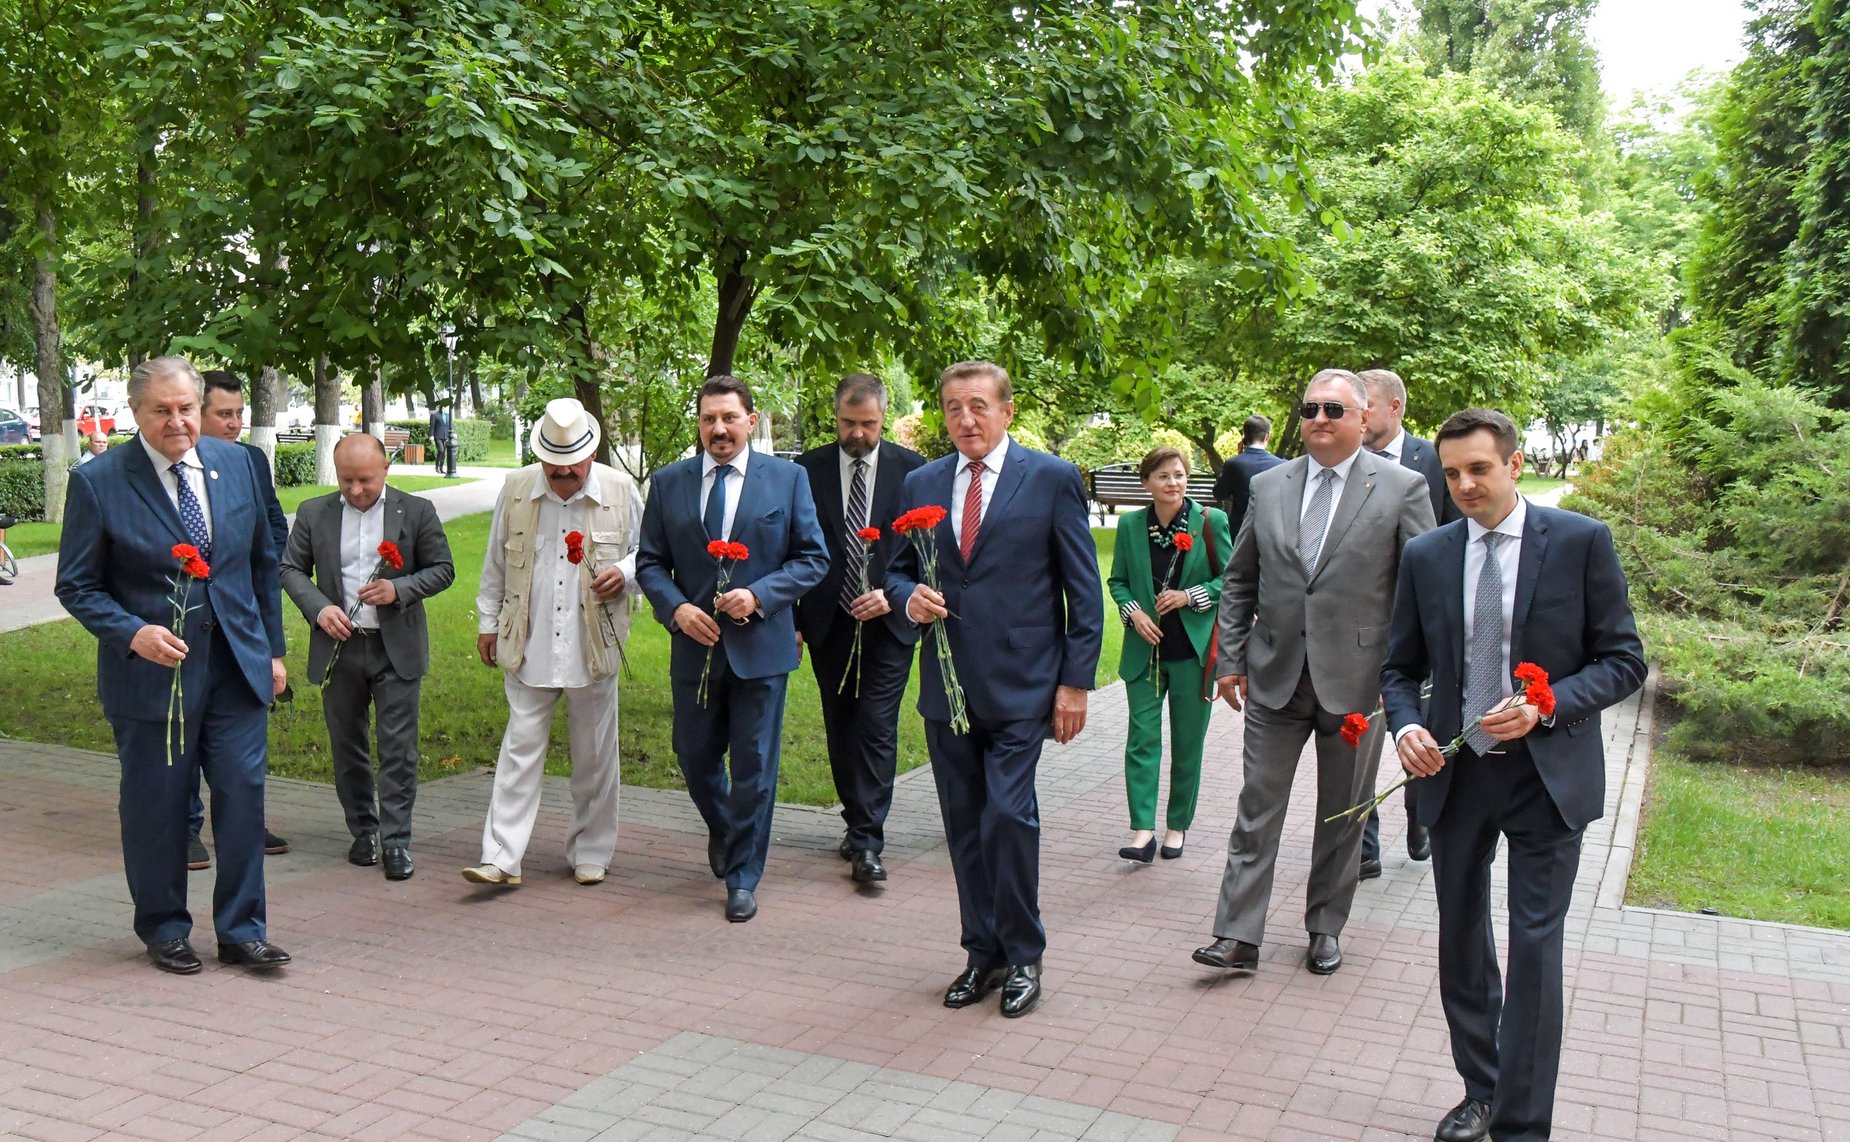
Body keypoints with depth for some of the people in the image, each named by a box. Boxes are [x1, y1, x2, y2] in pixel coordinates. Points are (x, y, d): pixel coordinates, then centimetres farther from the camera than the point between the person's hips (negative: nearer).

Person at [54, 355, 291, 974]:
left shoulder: (236, 464, 4)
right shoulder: (98, 481, -7)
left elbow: (263, 562, 12)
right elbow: (76, 585, -3)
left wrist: (273, 648, 11)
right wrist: (133, 633, -20)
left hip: (237, 665, 3)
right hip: (151, 671, -3)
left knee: (243, 796, 4)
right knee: (156, 808, 9)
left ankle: (241, 930, 18)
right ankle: (164, 930, 27)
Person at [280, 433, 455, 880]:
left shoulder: (416, 511, -1)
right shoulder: (313, 513, 4)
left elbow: (442, 569, 3)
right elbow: (291, 569, 7)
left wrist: (399, 589, -14)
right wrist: (318, 607, -10)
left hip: (397, 649, -2)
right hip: (338, 647, 2)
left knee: (398, 748, -2)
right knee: (347, 748, 11)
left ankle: (396, 841, 4)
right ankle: (363, 832, 26)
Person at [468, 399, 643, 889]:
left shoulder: (621, 491, -2)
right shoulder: (515, 489, 3)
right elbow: (495, 562, 13)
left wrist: (623, 573, -13)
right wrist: (487, 622, 14)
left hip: (593, 645, 0)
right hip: (528, 645, 1)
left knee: (594, 753, 8)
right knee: (521, 747, -1)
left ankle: (590, 854, 22)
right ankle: (501, 858, 2)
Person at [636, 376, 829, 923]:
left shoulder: (787, 478, -1)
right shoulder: (668, 482, 5)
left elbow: (813, 558, -1)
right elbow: (650, 562, 7)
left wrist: (759, 595, -15)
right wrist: (675, 607, -13)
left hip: (761, 646, -2)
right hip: (695, 645, 2)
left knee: (754, 766, 3)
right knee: (694, 756, 13)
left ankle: (743, 877, 17)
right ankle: (723, 832, 43)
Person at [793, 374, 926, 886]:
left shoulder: (910, 469, -1)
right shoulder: (809, 469, 2)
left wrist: (892, 594, -14)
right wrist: (792, 621, 1)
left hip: (887, 621, -2)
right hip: (828, 624, 2)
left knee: (877, 729, -8)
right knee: (840, 728, 12)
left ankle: (868, 843, -5)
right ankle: (857, 824, 27)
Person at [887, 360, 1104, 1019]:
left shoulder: (1052, 480, -2)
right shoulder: (922, 485, 10)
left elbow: (1083, 590, -1)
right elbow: (898, 570, 18)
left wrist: (1075, 682, -7)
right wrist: (909, 596, -7)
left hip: (1020, 685, -4)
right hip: (946, 686, 4)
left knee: (1009, 815, -10)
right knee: (965, 827, 10)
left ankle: (1023, 956, 9)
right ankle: (983, 953, 24)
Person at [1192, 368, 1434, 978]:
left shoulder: (1402, 488, -3)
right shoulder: (1267, 486, 6)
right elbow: (1239, 581, 11)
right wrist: (1231, 659, 6)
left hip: (1356, 677, -2)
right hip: (1275, 675, 2)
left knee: (1343, 813, 12)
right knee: (1258, 806, 3)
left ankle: (1326, 927, 28)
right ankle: (1239, 936, 8)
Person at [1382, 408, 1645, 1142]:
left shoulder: (1580, 541, -6)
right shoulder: (1426, 556, 2)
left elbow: (1624, 660, -5)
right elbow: (1401, 667, 10)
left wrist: (1546, 707, -20)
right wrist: (1406, 726, -11)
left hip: (1546, 775, -3)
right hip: (1453, 774, 4)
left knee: (1535, 947, -4)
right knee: (1460, 941, 14)